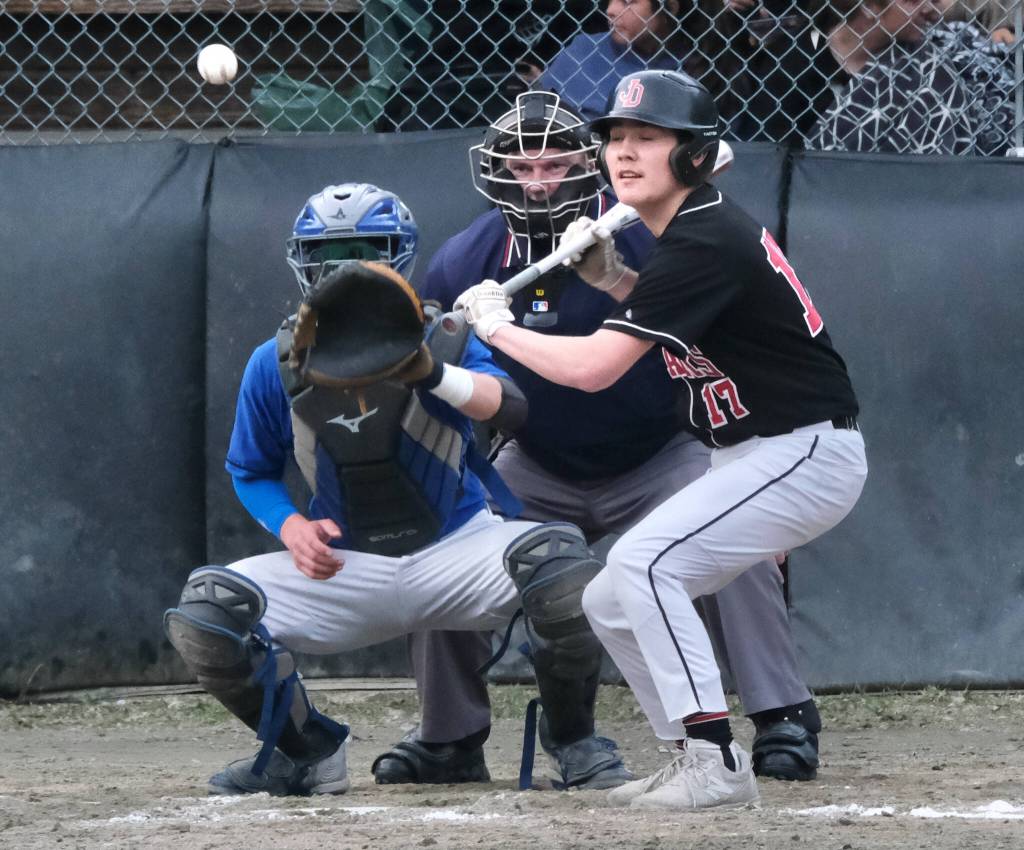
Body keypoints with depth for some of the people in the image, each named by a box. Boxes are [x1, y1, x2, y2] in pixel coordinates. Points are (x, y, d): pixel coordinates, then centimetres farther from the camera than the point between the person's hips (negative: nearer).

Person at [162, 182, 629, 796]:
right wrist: (292, 527, -11)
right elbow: (252, 470, 12)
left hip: (454, 551, -2)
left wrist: (430, 373, -52)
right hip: (343, 570, 2)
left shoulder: (440, 341, -11)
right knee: (203, 616, -20)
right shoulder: (278, 364, -3)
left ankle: (572, 737, -6)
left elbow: (509, 406, -31)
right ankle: (308, 752, 6)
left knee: (559, 559, -32)